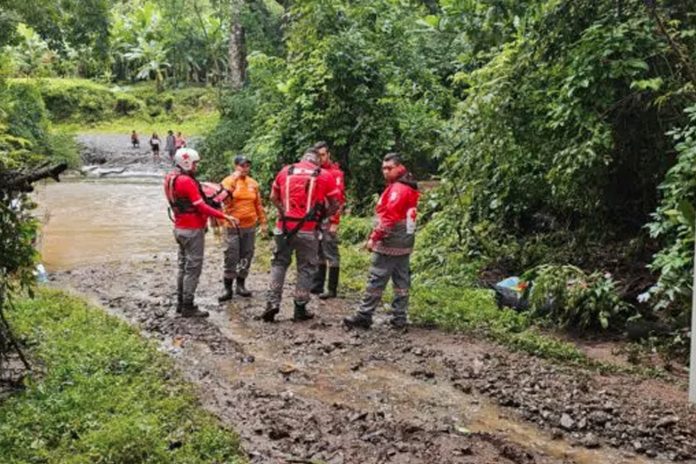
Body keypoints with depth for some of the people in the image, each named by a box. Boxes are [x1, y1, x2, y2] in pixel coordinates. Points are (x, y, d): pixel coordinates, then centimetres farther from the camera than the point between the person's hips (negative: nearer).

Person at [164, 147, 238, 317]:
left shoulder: (171, 178, 9)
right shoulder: (187, 181, -20)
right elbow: (201, 207, -22)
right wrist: (225, 216, -22)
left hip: (180, 228, 10)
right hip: (192, 230, -10)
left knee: (184, 265, 17)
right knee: (193, 268, -3)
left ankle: (181, 303, 24)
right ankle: (188, 306, 1)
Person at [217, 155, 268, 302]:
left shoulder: (253, 183, 9)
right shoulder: (228, 181, -3)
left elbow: (258, 204, 15)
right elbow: (225, 199, -20)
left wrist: (263, 222, 14)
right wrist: (233, 181, -23)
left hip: (250, 226, 4)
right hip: (232, 226, -4)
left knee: (246, 256, 9)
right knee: (231, 257, -4)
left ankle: (241, 285, 21)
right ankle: (228, 288, 3)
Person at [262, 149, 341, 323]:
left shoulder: (285, 171, 9)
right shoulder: (324, 176, 1)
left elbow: (273, 196, 16)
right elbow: (335, 204, 4)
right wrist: (324, 213, 20)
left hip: (284, 226, 2)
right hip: (308, 230, -2)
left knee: (279, 263, 17)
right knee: (306, 268, 9)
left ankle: (273, 302, 6)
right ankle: (300, 309, 12)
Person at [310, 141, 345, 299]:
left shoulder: (335, 173, -5)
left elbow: (339, 199, -10)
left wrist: (335, 221, -14)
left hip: (328, 220, -7)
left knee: (331, 254, -2)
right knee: (317, 254, 13)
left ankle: (332, 289, 3)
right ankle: (317, 286, 22)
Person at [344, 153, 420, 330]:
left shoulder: (397, 189, -15)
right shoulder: (409, 188, 16)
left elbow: (388, 216, -22)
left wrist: (374, 237, -20)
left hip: (389, 242, -10)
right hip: (404, 242, 10)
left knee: (376, 280, -6)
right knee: (401, 280, 9)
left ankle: (363, 316, -3)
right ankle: (399, 318, 12)